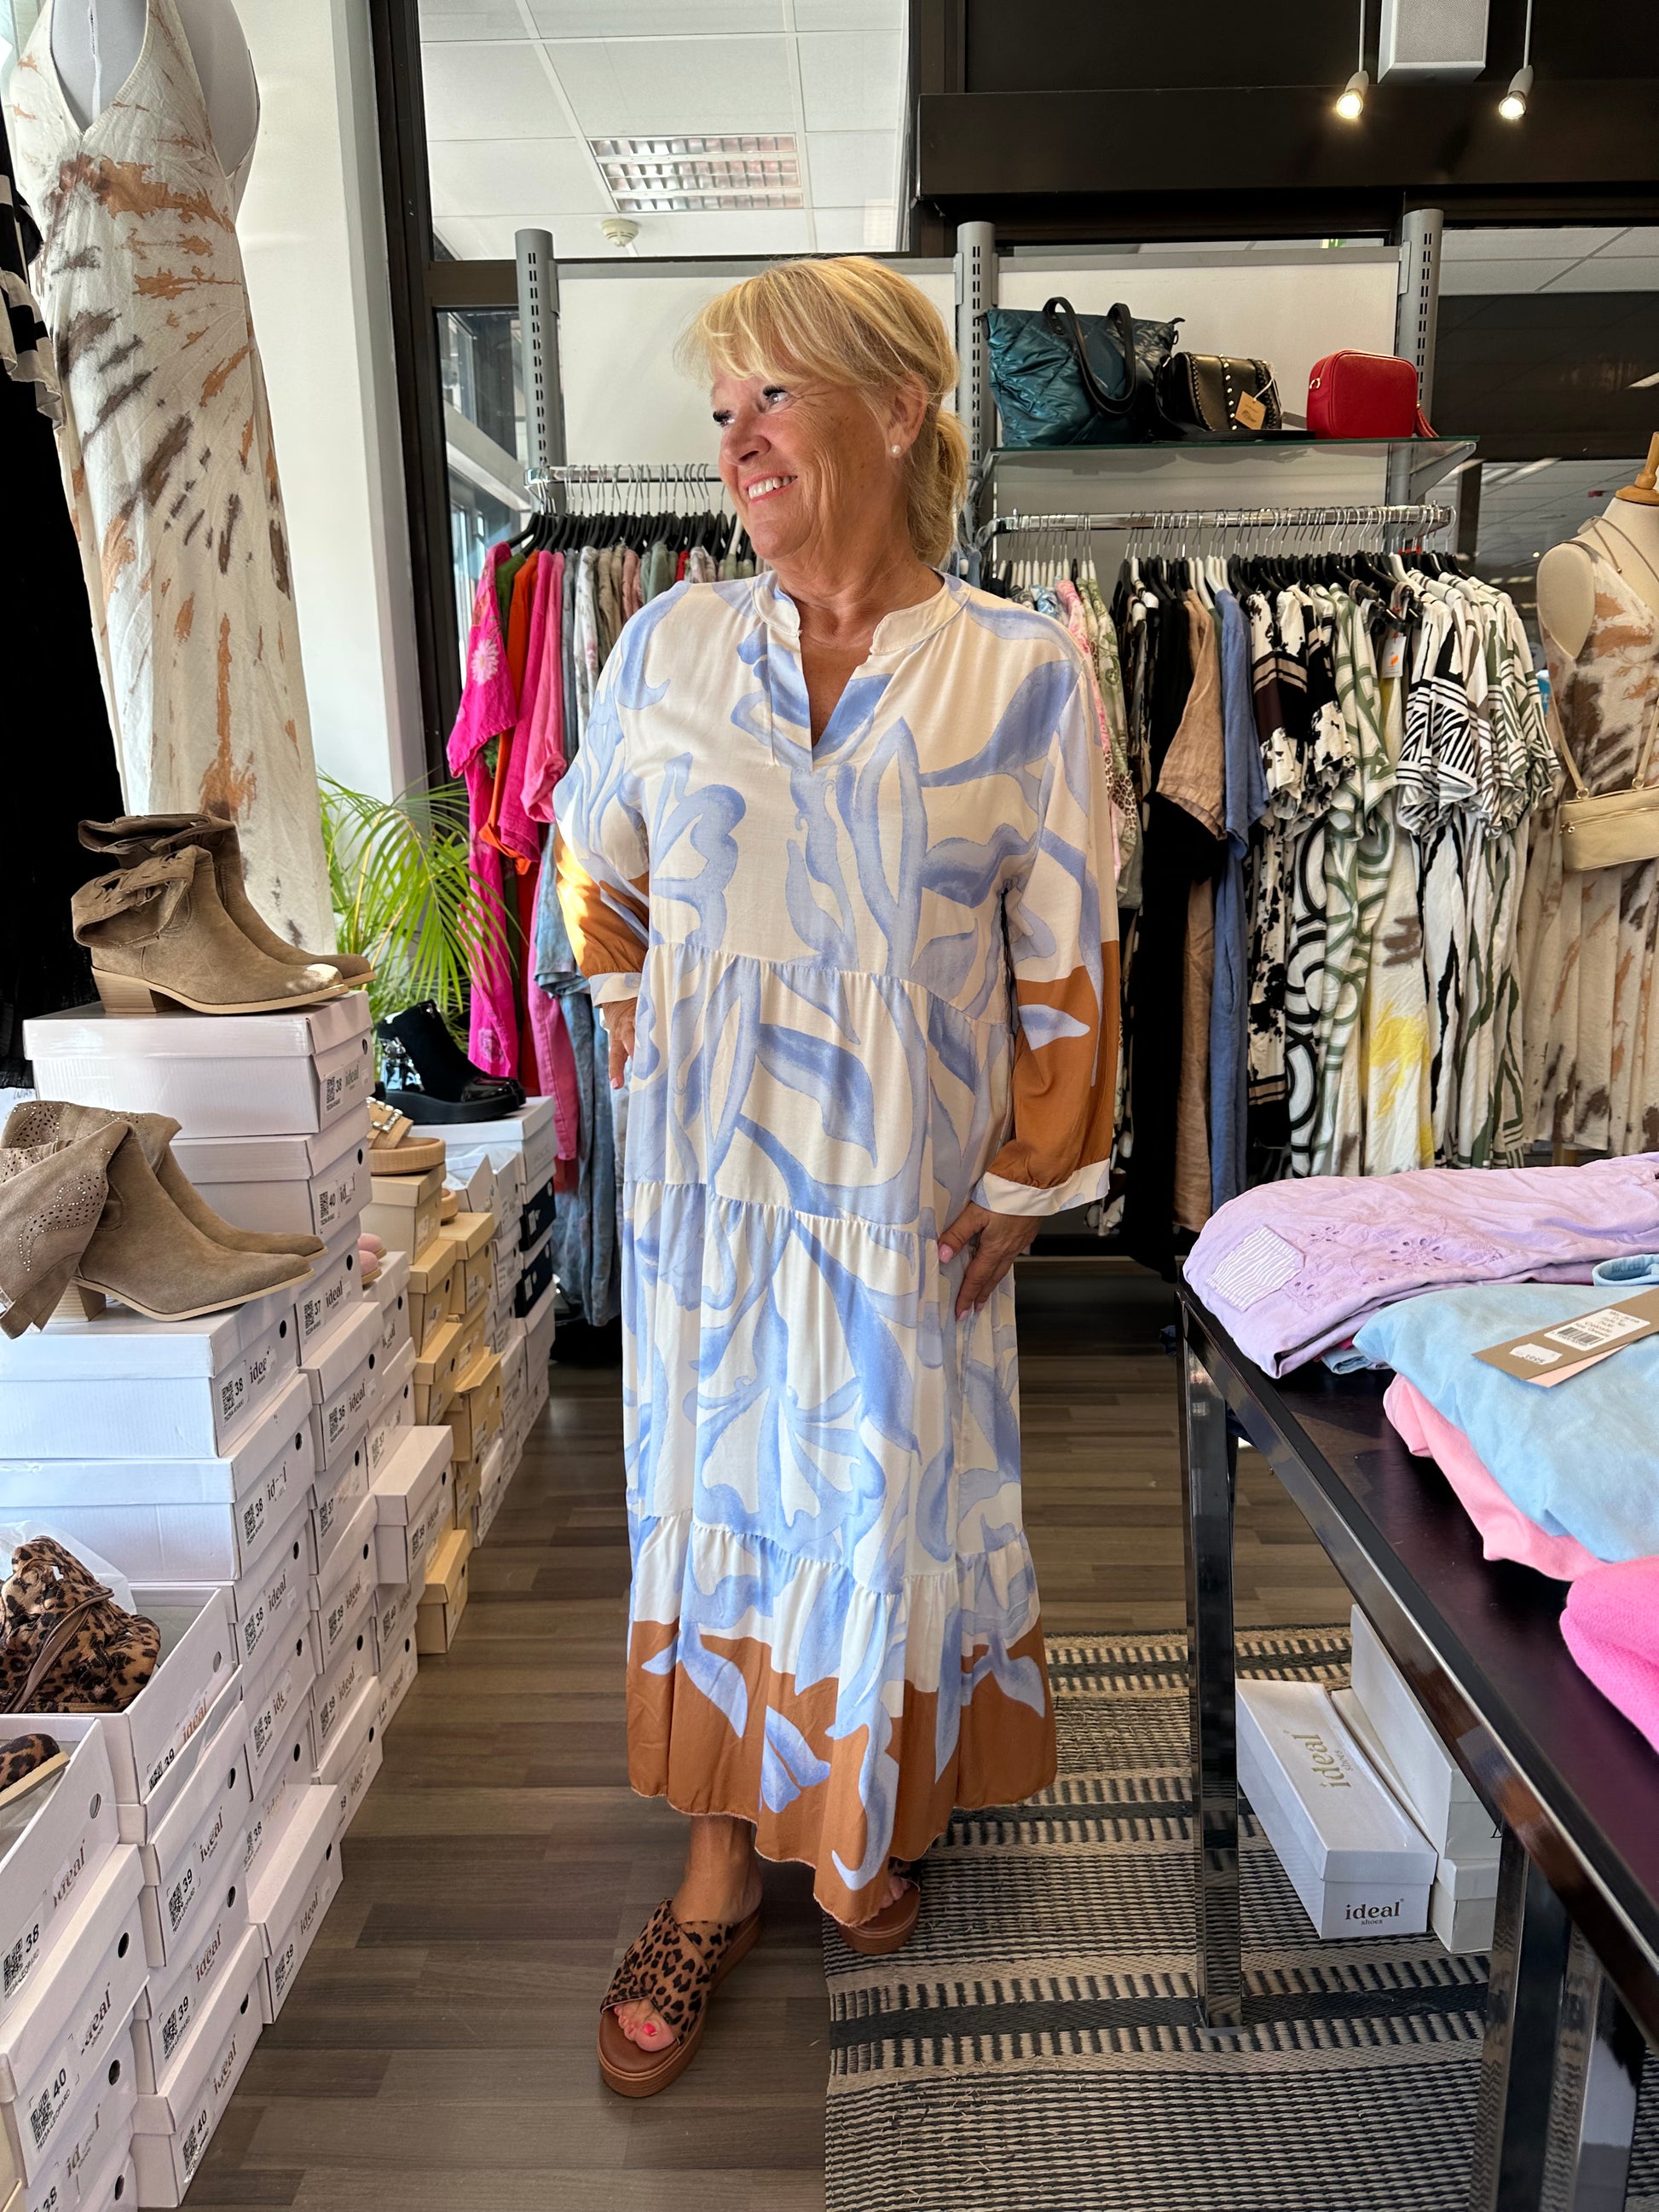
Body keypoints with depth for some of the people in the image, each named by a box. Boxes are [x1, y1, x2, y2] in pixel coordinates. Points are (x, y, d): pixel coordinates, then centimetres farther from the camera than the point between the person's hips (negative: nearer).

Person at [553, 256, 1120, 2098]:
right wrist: (648, 1048, 12)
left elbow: (1064, 961, -3)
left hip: (907, 1188, -1)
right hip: (710, 1176, 2)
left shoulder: (1022, 670, -6)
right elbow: (593, 871, 15)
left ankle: (868, 1824, 41)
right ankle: (721, 1869, 31)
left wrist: (1024, 1183, -3)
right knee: (713, 1497, 10)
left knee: (883, 1508, 12)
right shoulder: (671, 646, 0)